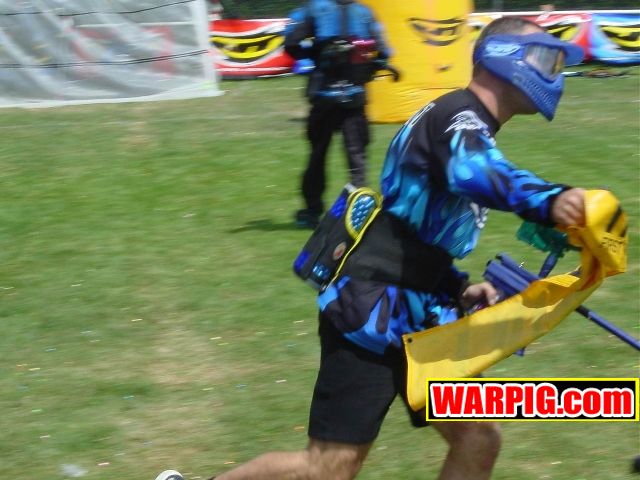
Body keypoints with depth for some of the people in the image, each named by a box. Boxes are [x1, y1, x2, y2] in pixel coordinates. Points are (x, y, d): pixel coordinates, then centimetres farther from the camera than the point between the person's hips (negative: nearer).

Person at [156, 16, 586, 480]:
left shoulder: (468, 128, 19)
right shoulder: (458, 115, -11)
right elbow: (471, 172, -38)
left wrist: (458, 290, 10)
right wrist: (548, 201, -54)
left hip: (413, 320, 10)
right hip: (370, 316, -10)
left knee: (479, 441, 3)